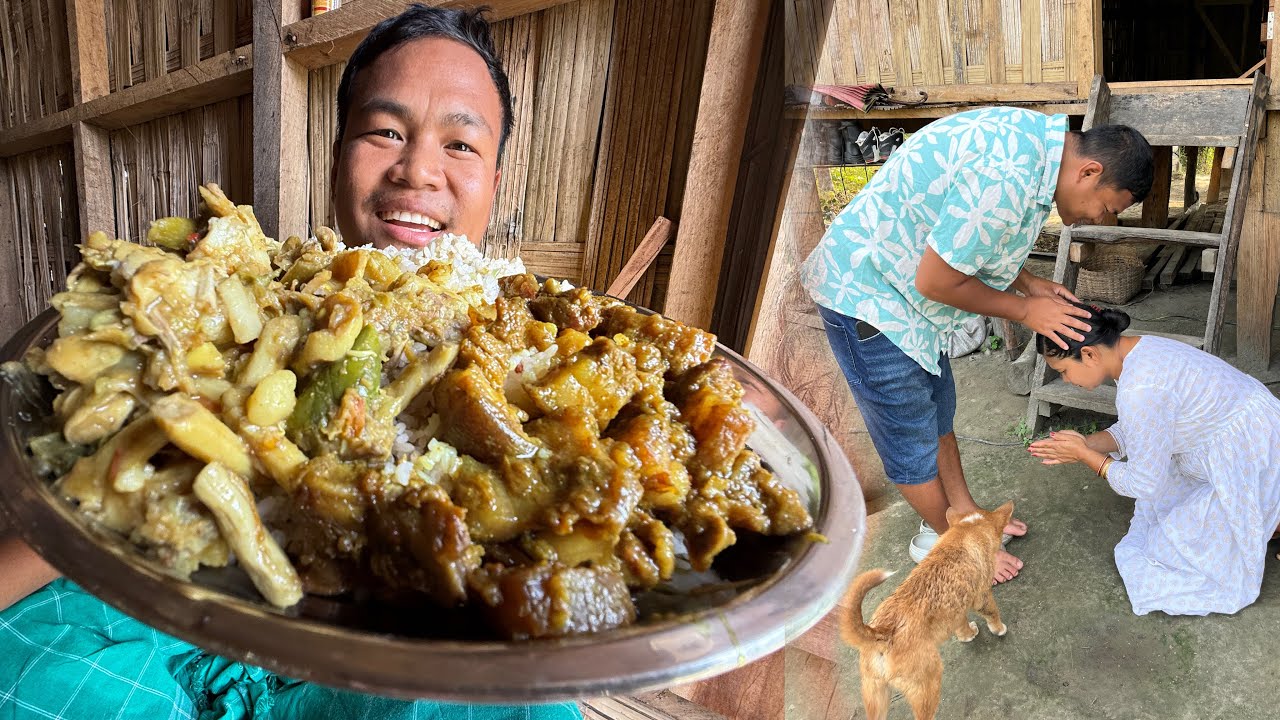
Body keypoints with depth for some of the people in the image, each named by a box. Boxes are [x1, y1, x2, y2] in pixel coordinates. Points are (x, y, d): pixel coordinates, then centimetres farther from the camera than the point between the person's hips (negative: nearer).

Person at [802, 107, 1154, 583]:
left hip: (894, 281, 10)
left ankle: (963, 510, 42)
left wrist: (1028, 283, 4)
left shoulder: (1034, 136, 1)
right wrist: (1024, 309, -11)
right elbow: (936, 281, -24)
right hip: (868, 296, -10)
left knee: (937, 409, 23)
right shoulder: (1007, 178, -31)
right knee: (911, 435, 8)